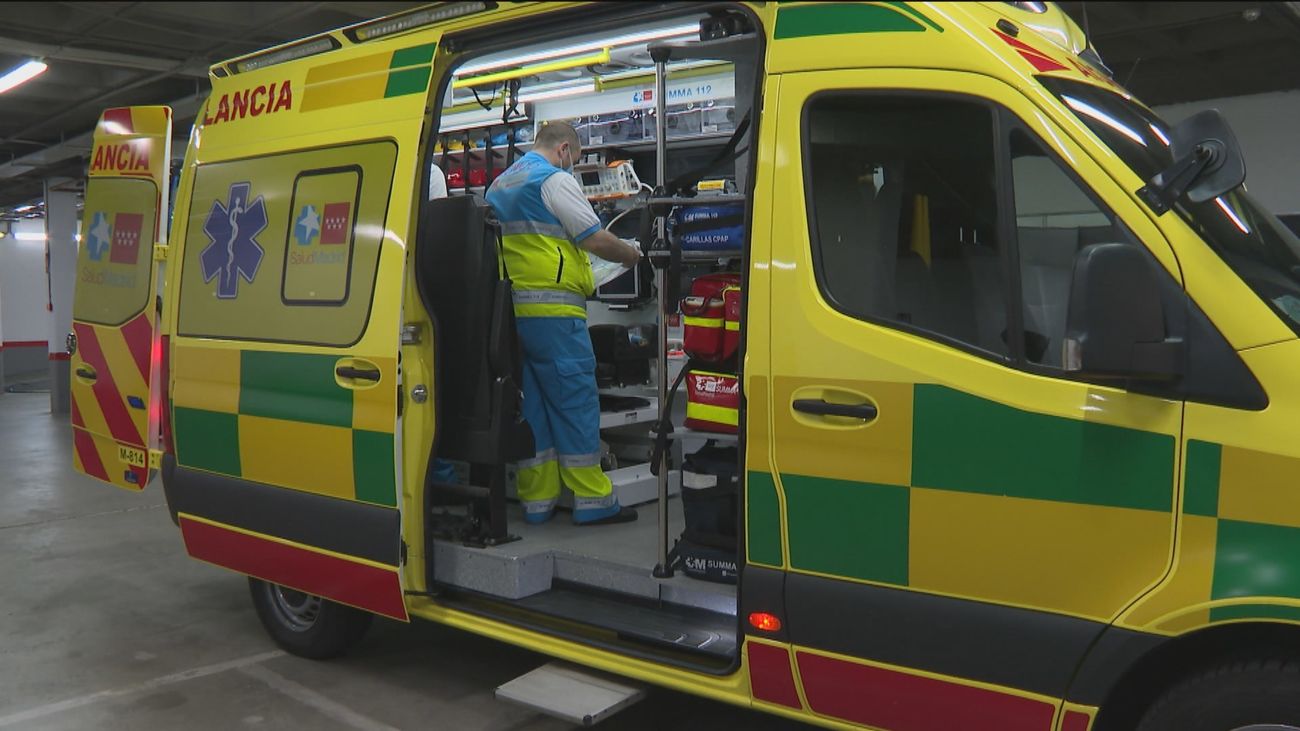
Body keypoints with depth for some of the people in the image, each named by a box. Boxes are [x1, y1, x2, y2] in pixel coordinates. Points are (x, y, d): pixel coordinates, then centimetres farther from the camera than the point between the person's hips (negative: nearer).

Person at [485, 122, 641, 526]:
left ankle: (536, 499, 14)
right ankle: (591, 500, 2)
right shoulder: (554, 179, -5)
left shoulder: (498, 184, 21)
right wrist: (633, 256, 6)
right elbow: (595, 239, -9)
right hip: (552, 310, -8)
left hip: (509, 308, 8)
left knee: (531, 402, 10)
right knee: (575, 400, -3)